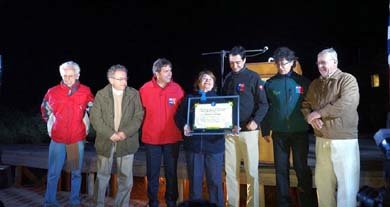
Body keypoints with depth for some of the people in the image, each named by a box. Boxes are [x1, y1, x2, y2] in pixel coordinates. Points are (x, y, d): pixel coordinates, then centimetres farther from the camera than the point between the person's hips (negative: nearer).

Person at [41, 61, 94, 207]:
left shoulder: (86, 91, -3)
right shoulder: (52, 92, -3)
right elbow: (45, 109, 15)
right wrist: (52, 125, 12)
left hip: (78, 139, 0)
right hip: (57, 139, 0)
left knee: (76, 173, 10)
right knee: (53, 174, 5)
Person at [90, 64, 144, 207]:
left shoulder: (134, 94, 1)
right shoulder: (101, 94, 0)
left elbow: (138, 116, -3)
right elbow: (95, 118, -5)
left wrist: (125, 132, -15)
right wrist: (110, 134, -16)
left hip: (127, 142, 1)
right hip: (105, 141, 0)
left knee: (126, 178, 6)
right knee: (102, 176, 11)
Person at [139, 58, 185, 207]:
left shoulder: (177, 89, -5)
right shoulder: (145, 89, -8)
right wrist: (145, 128, 6)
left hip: (172, 137, 1)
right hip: (151, 137, 0)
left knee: (171, 172, 11)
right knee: (152, 173, 11)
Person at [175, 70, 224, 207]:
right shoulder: (189, 99, 11)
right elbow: (179, 116, 4)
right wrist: (184, 125, -16)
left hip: (214, 144, 0)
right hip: (194, 144, 1)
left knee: (215, 181, 3)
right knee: (194, 180, 8)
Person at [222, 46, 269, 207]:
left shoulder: (253, 77, -3)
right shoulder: (227, 78, 11)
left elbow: (263, 103, -6)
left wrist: (256, 120, -21)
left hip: (248, 130, -4)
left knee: (251, 171, 4)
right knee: (230, 171, 9)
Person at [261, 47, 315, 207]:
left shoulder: (302, 82, -1)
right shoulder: (270, 83, 2)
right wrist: (265, 130, 2)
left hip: (300, 132, -1)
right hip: (279, 133, 1)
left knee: (302, 168, 7)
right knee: (281, 169, 10)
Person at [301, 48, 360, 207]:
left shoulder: (347, 80, -6)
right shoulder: (315, 84, 14)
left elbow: (347, 104, -20)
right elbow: (305, 104, 13)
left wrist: (318, 113, -15)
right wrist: (310, 118, -9)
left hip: (344, 140, -5)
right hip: (321, 139, 6)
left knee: (347, 182, 2)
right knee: (322, 181, 14)